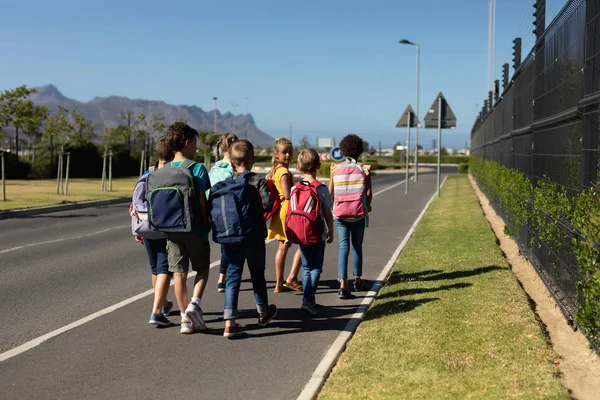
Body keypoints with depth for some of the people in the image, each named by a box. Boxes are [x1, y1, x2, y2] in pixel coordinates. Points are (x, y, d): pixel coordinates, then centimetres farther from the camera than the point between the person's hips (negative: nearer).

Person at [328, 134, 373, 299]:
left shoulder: (336, 168, 0)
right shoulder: (363, 169, -3)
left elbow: (330, 192, 1)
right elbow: (368, 192, -6)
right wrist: (367, 206, 13)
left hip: (340, 213, 0)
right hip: (359, 213, 0)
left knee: (343, 247, -1)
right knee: (357, 246, 16)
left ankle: (343, 284, -15)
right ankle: (357, 280, 28)